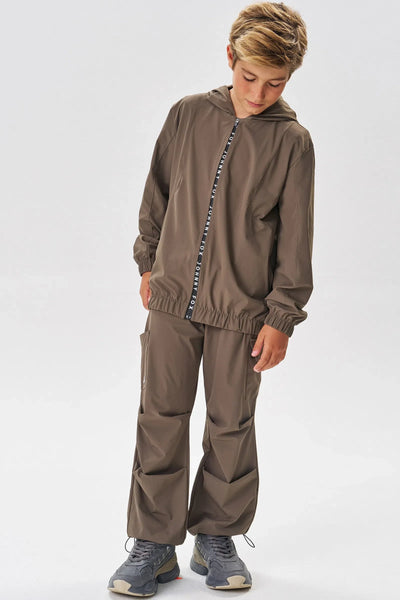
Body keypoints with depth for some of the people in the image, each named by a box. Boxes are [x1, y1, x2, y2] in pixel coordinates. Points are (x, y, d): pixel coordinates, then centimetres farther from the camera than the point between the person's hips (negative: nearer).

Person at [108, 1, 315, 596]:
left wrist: (281, 316, -5)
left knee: (231, 425, 7)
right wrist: (149, 262, 15)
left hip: (242, 310, -2)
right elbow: (158, 192, 13)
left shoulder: (291, 141, -4)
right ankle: (154, 545, 13)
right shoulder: (188, 114, 2)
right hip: (173, 298, 2)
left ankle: (217, 538, 24)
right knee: (161, 418, 3)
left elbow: (295, 237, -3)